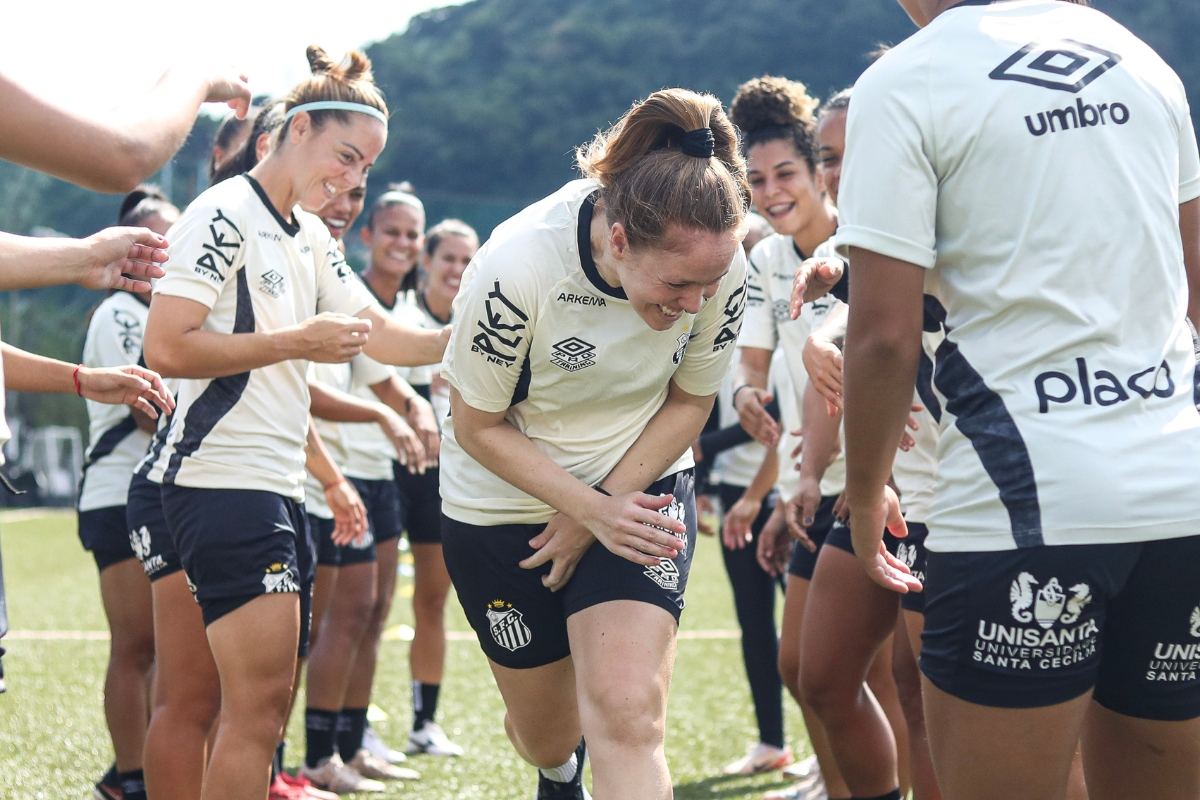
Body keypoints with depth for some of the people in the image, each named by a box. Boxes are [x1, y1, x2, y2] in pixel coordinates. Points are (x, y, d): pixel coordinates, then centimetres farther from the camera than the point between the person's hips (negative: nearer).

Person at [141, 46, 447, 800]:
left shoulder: (313, 237, 17)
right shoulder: (225, 214, -10)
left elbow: (380, 334, 15)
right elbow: (165, 346, -17)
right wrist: (297, 342, -15)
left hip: (281, 484, 9)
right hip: (224, 477, -9)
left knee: (265, 703, 10)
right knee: (262, 700, -14)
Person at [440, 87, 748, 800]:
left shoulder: (720, 265, -22)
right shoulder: (515, 267, -31)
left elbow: (690, 400, -4)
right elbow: (478, 426, -17)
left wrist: (605, 506, -13)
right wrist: (594, 510, -24)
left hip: (641, 490, 1)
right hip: (504, 504, -1)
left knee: (627, 715, -23)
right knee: (548, 732, 15)